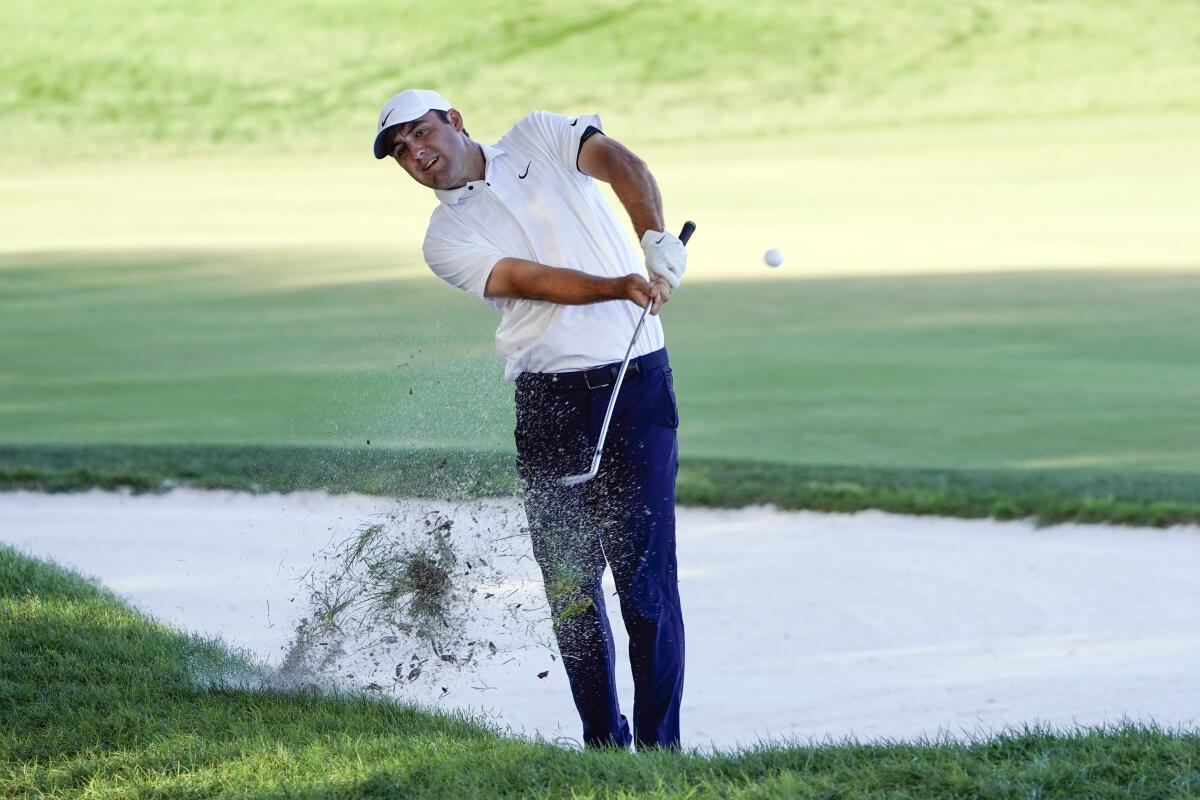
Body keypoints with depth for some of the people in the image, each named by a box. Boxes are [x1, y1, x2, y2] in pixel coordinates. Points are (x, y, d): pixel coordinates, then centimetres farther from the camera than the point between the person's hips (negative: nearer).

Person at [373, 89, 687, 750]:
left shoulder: (539, 138, 10)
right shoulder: (447, 239, 7)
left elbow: (621, 164, -7)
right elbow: (529, 279, -9)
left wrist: (655, 240, -27)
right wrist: (623, 286, -26)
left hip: (636, 379, -2)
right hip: (548, 398, 2)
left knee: (645, 572, -8)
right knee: (569, 582, -2)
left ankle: (658, 741, -7)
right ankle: (603, 740, 7)